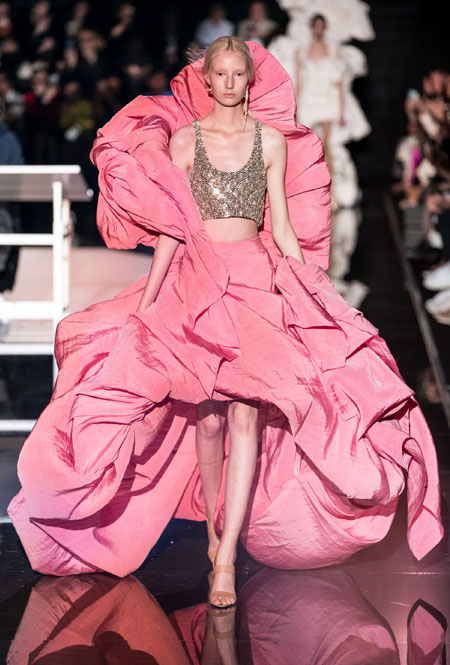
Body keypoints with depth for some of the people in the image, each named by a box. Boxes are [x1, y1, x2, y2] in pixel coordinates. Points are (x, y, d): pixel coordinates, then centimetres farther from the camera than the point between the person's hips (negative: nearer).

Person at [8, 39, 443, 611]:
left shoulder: (272, 140, 9)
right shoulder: (184, 138, 6)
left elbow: (283, 227, 9)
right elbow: (171, 228, 4)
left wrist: (317, 299, 4)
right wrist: (148, 298, -3)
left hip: (256, 281, 0)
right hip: (196, 280, 0)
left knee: (246, 413, -13)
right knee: (209, 417, -3)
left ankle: (226, 561, -15)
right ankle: (213, 529, 16)